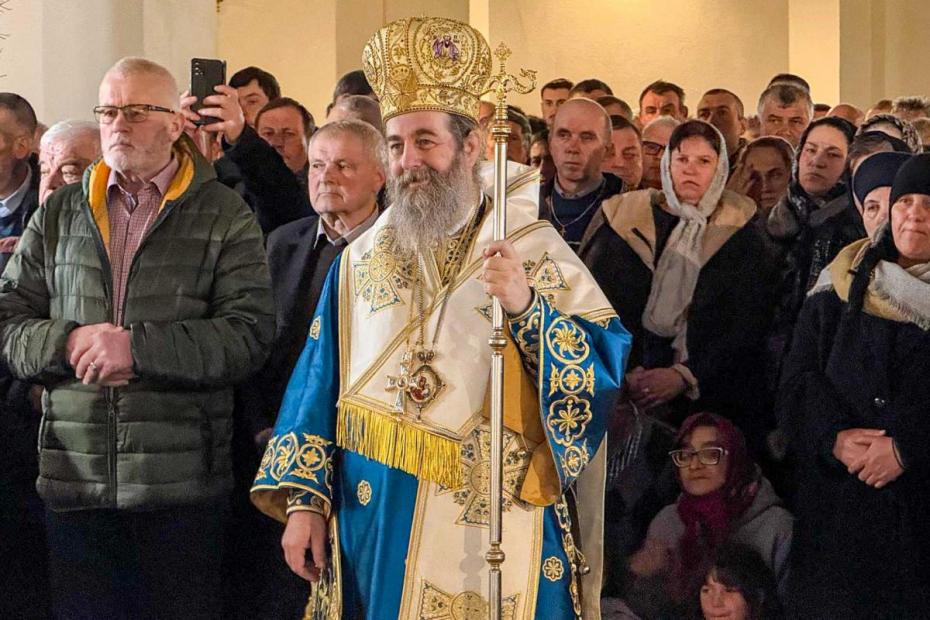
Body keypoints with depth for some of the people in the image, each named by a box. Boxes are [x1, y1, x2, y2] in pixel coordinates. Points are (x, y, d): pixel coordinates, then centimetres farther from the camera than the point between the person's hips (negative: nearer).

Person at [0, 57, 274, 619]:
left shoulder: (225, 217, 2)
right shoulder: (60, 214, 13)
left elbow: (249, 335, -9)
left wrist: (137, 348, -17)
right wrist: (67, 342, -12)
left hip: (181, 487, -3)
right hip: (73, 479, 3)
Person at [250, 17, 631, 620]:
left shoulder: (536, 251, -2)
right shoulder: (360, 260, 7)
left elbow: (609, 367, -11)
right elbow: (319, 387, 8)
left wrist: (527, 308, -26)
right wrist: (304, 499, 0)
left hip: (490, 538, -3)